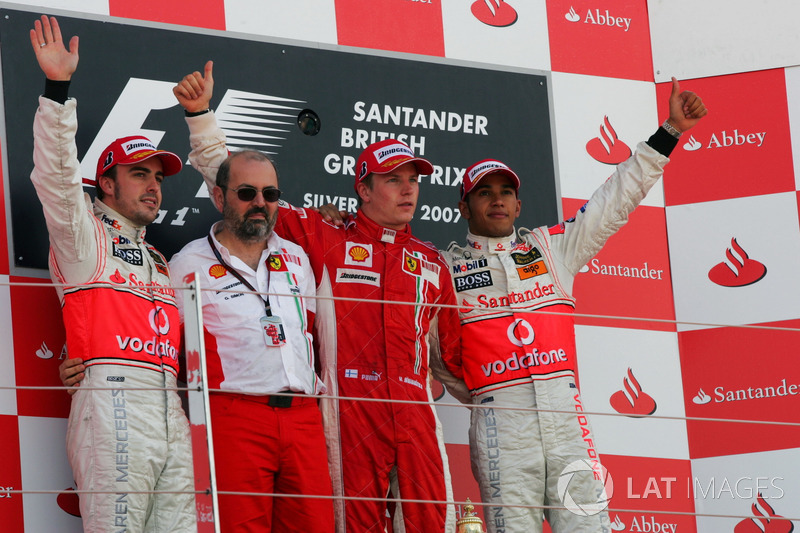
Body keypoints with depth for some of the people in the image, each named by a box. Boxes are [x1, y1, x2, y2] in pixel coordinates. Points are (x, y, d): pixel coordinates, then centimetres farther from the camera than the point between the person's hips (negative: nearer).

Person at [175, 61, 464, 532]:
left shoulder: (430, 262, 20)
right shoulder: (326, 239, 10)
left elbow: (451, 344, 31)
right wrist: (201, 115, 4)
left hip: (416, 410, 3)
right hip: (352, 406, -3)